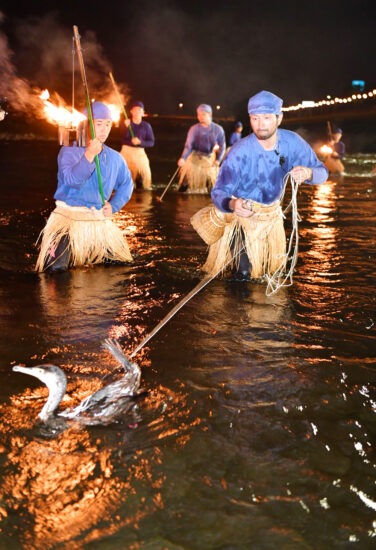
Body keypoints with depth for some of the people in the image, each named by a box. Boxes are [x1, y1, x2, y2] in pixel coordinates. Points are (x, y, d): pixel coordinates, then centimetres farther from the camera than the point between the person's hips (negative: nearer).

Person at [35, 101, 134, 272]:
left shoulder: (115, 158, 7)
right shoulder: (69, 151, -8)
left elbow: (127, 183, 23)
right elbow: (71, 180, -25)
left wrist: (113, 206, 8)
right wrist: (89, 155, -37)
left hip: (99, 220, 5)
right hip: (68, 216, -5)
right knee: (56, 268, -23)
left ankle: (84, 252, 31)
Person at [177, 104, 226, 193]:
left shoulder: (218, 129, -8)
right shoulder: (194, 129, -13)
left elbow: (222, 146, 0)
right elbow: (189, 145, -18)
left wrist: (218, 159, -12)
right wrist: (183, 158, -34)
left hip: (210, 159, 2)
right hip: (195, 159, -2)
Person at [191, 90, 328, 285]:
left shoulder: (292, 142, -16)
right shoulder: (239, 152, -28)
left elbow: (322, 172, -12)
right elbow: (219, 193, -32)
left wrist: (308, 173, -37)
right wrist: (232, 204, -55)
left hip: (272, 213, 5)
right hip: (240, 214, -4)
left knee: (271, 266, 19)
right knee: (243, 271, -11)